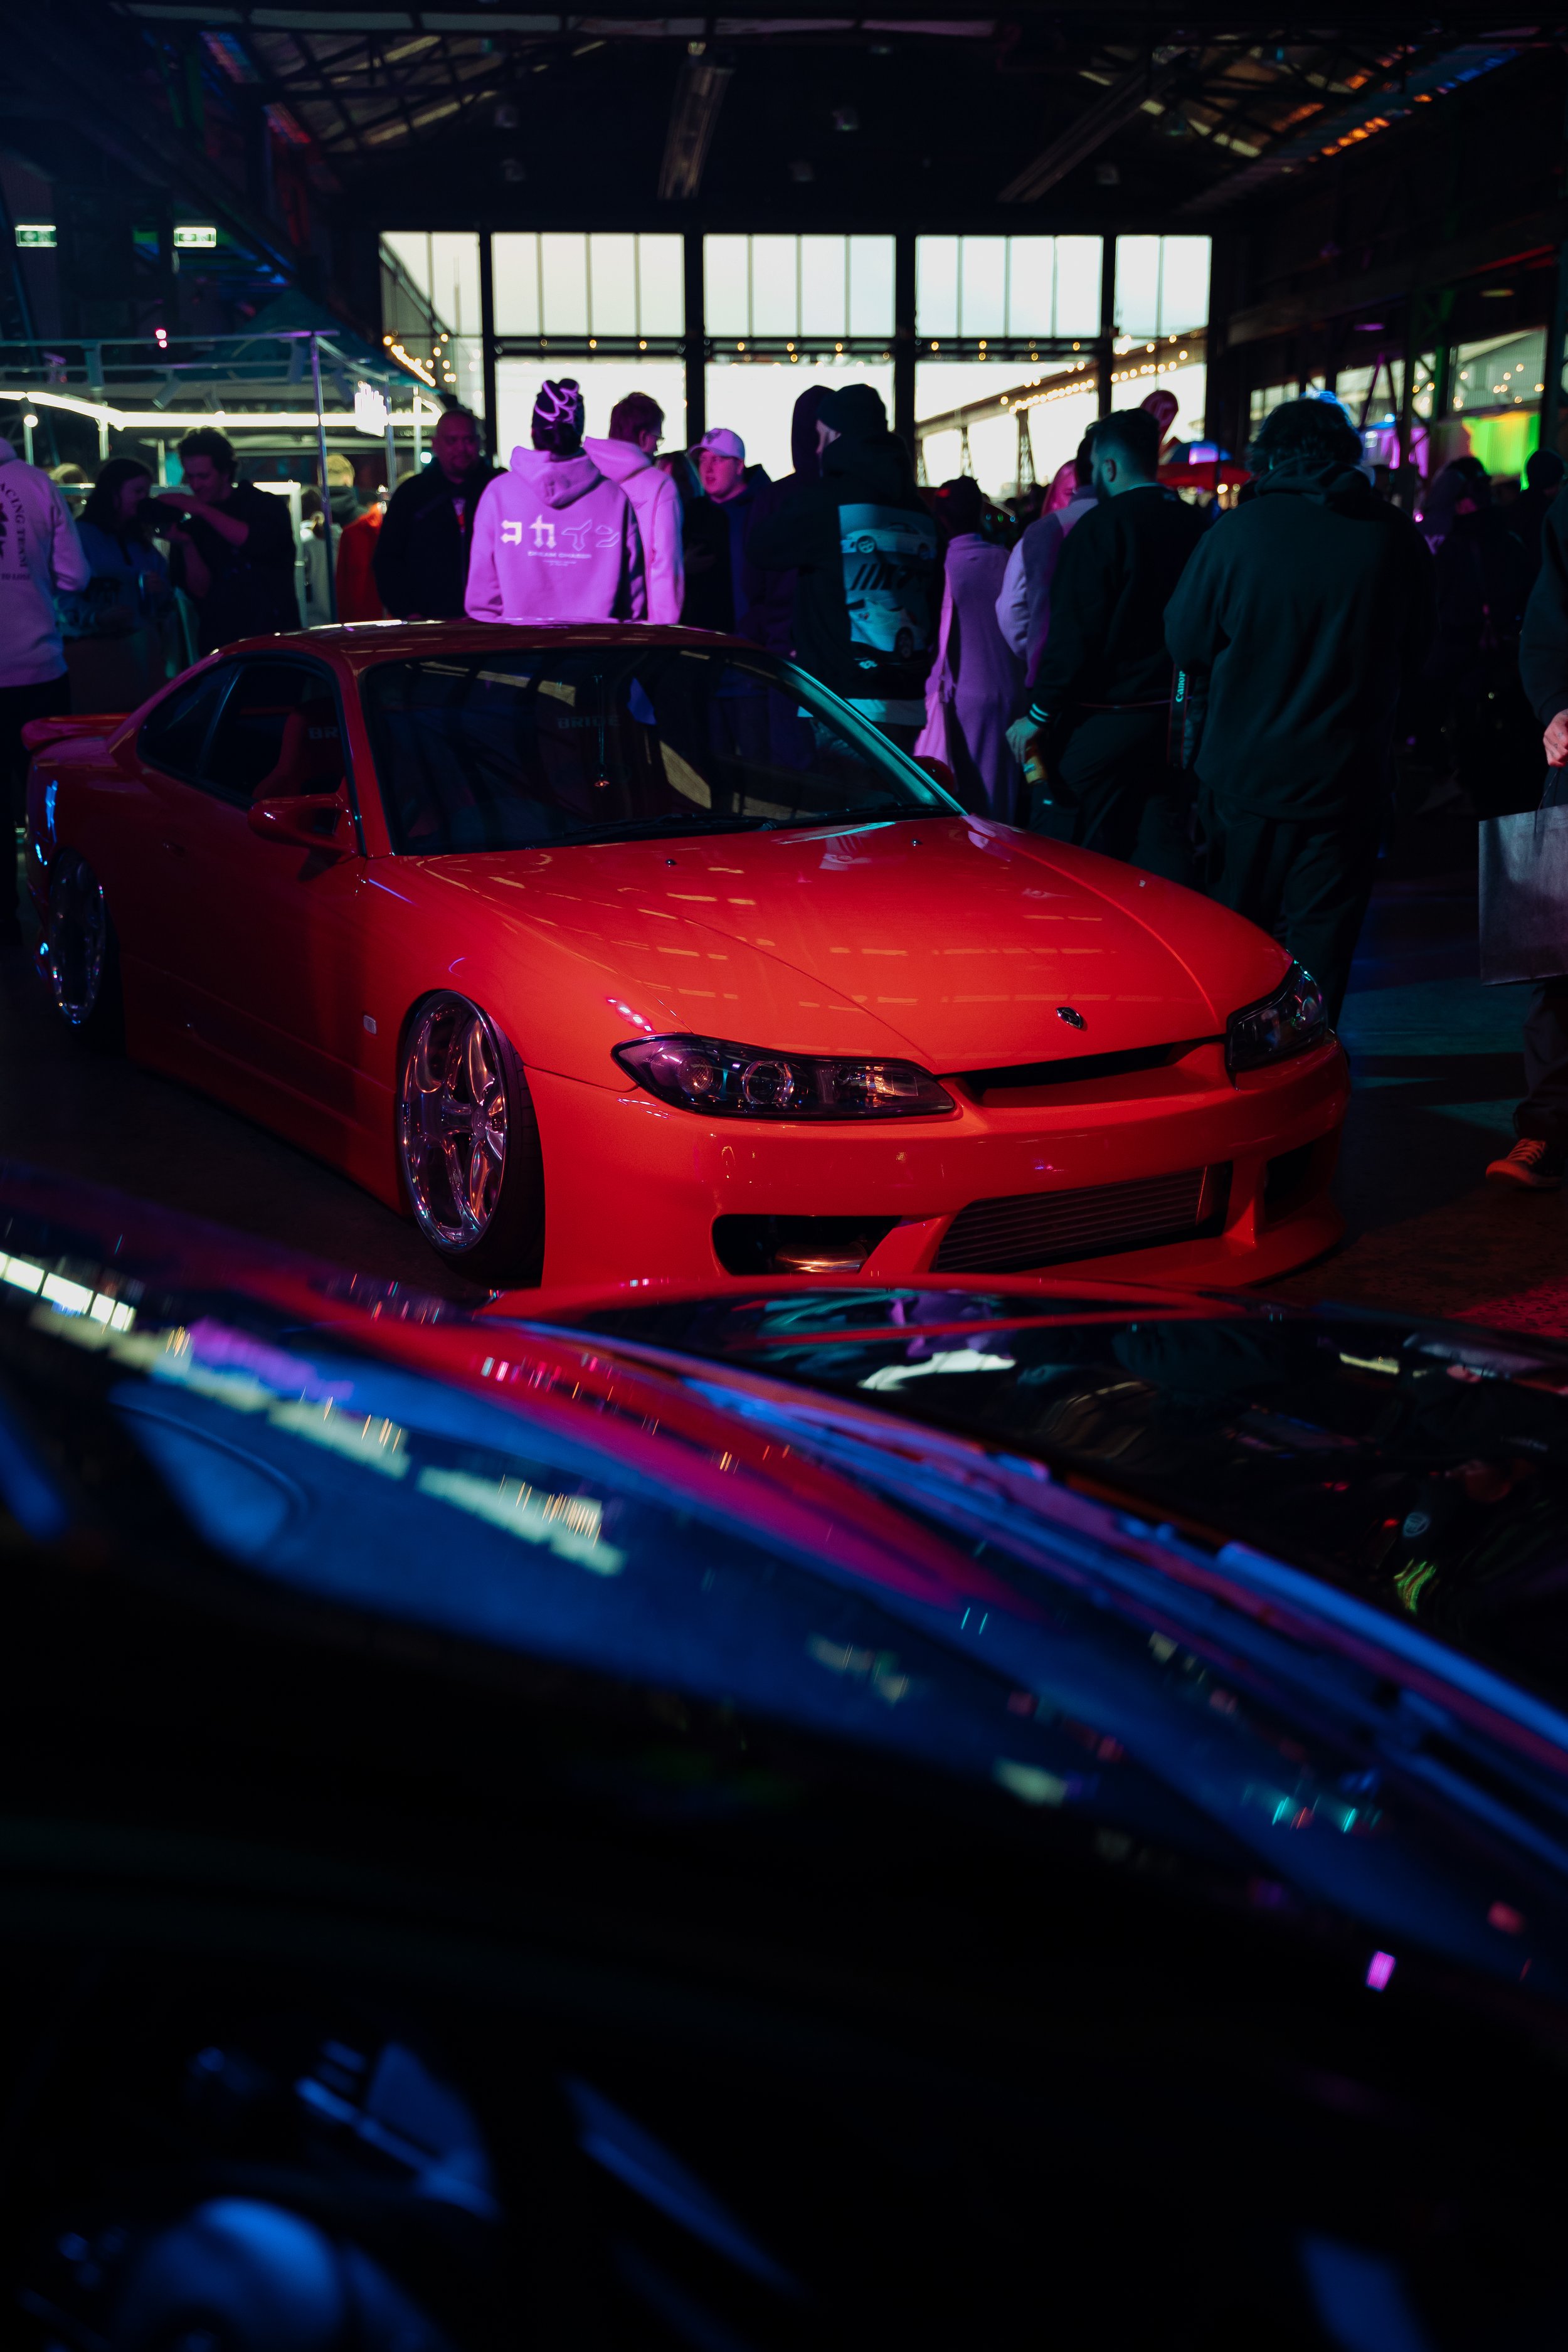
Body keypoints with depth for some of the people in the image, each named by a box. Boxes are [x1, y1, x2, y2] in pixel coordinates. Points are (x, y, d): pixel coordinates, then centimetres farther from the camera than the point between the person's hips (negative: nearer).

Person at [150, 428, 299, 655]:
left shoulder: (267, 506, 4)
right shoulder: (190, 527, 8)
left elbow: (261, 543, -19)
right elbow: (200, 590, 0)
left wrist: (203, 509, -18)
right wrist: (187, 546, -16)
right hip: (219, 643, 2)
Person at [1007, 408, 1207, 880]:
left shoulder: (1100, 527, -11)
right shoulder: (1194, 526, 5)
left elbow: (1073, 635, -15)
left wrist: (1038, 716, -9)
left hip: (1104, 722, -6)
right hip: (1175, 726, 6)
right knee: (1165, 868, 7)